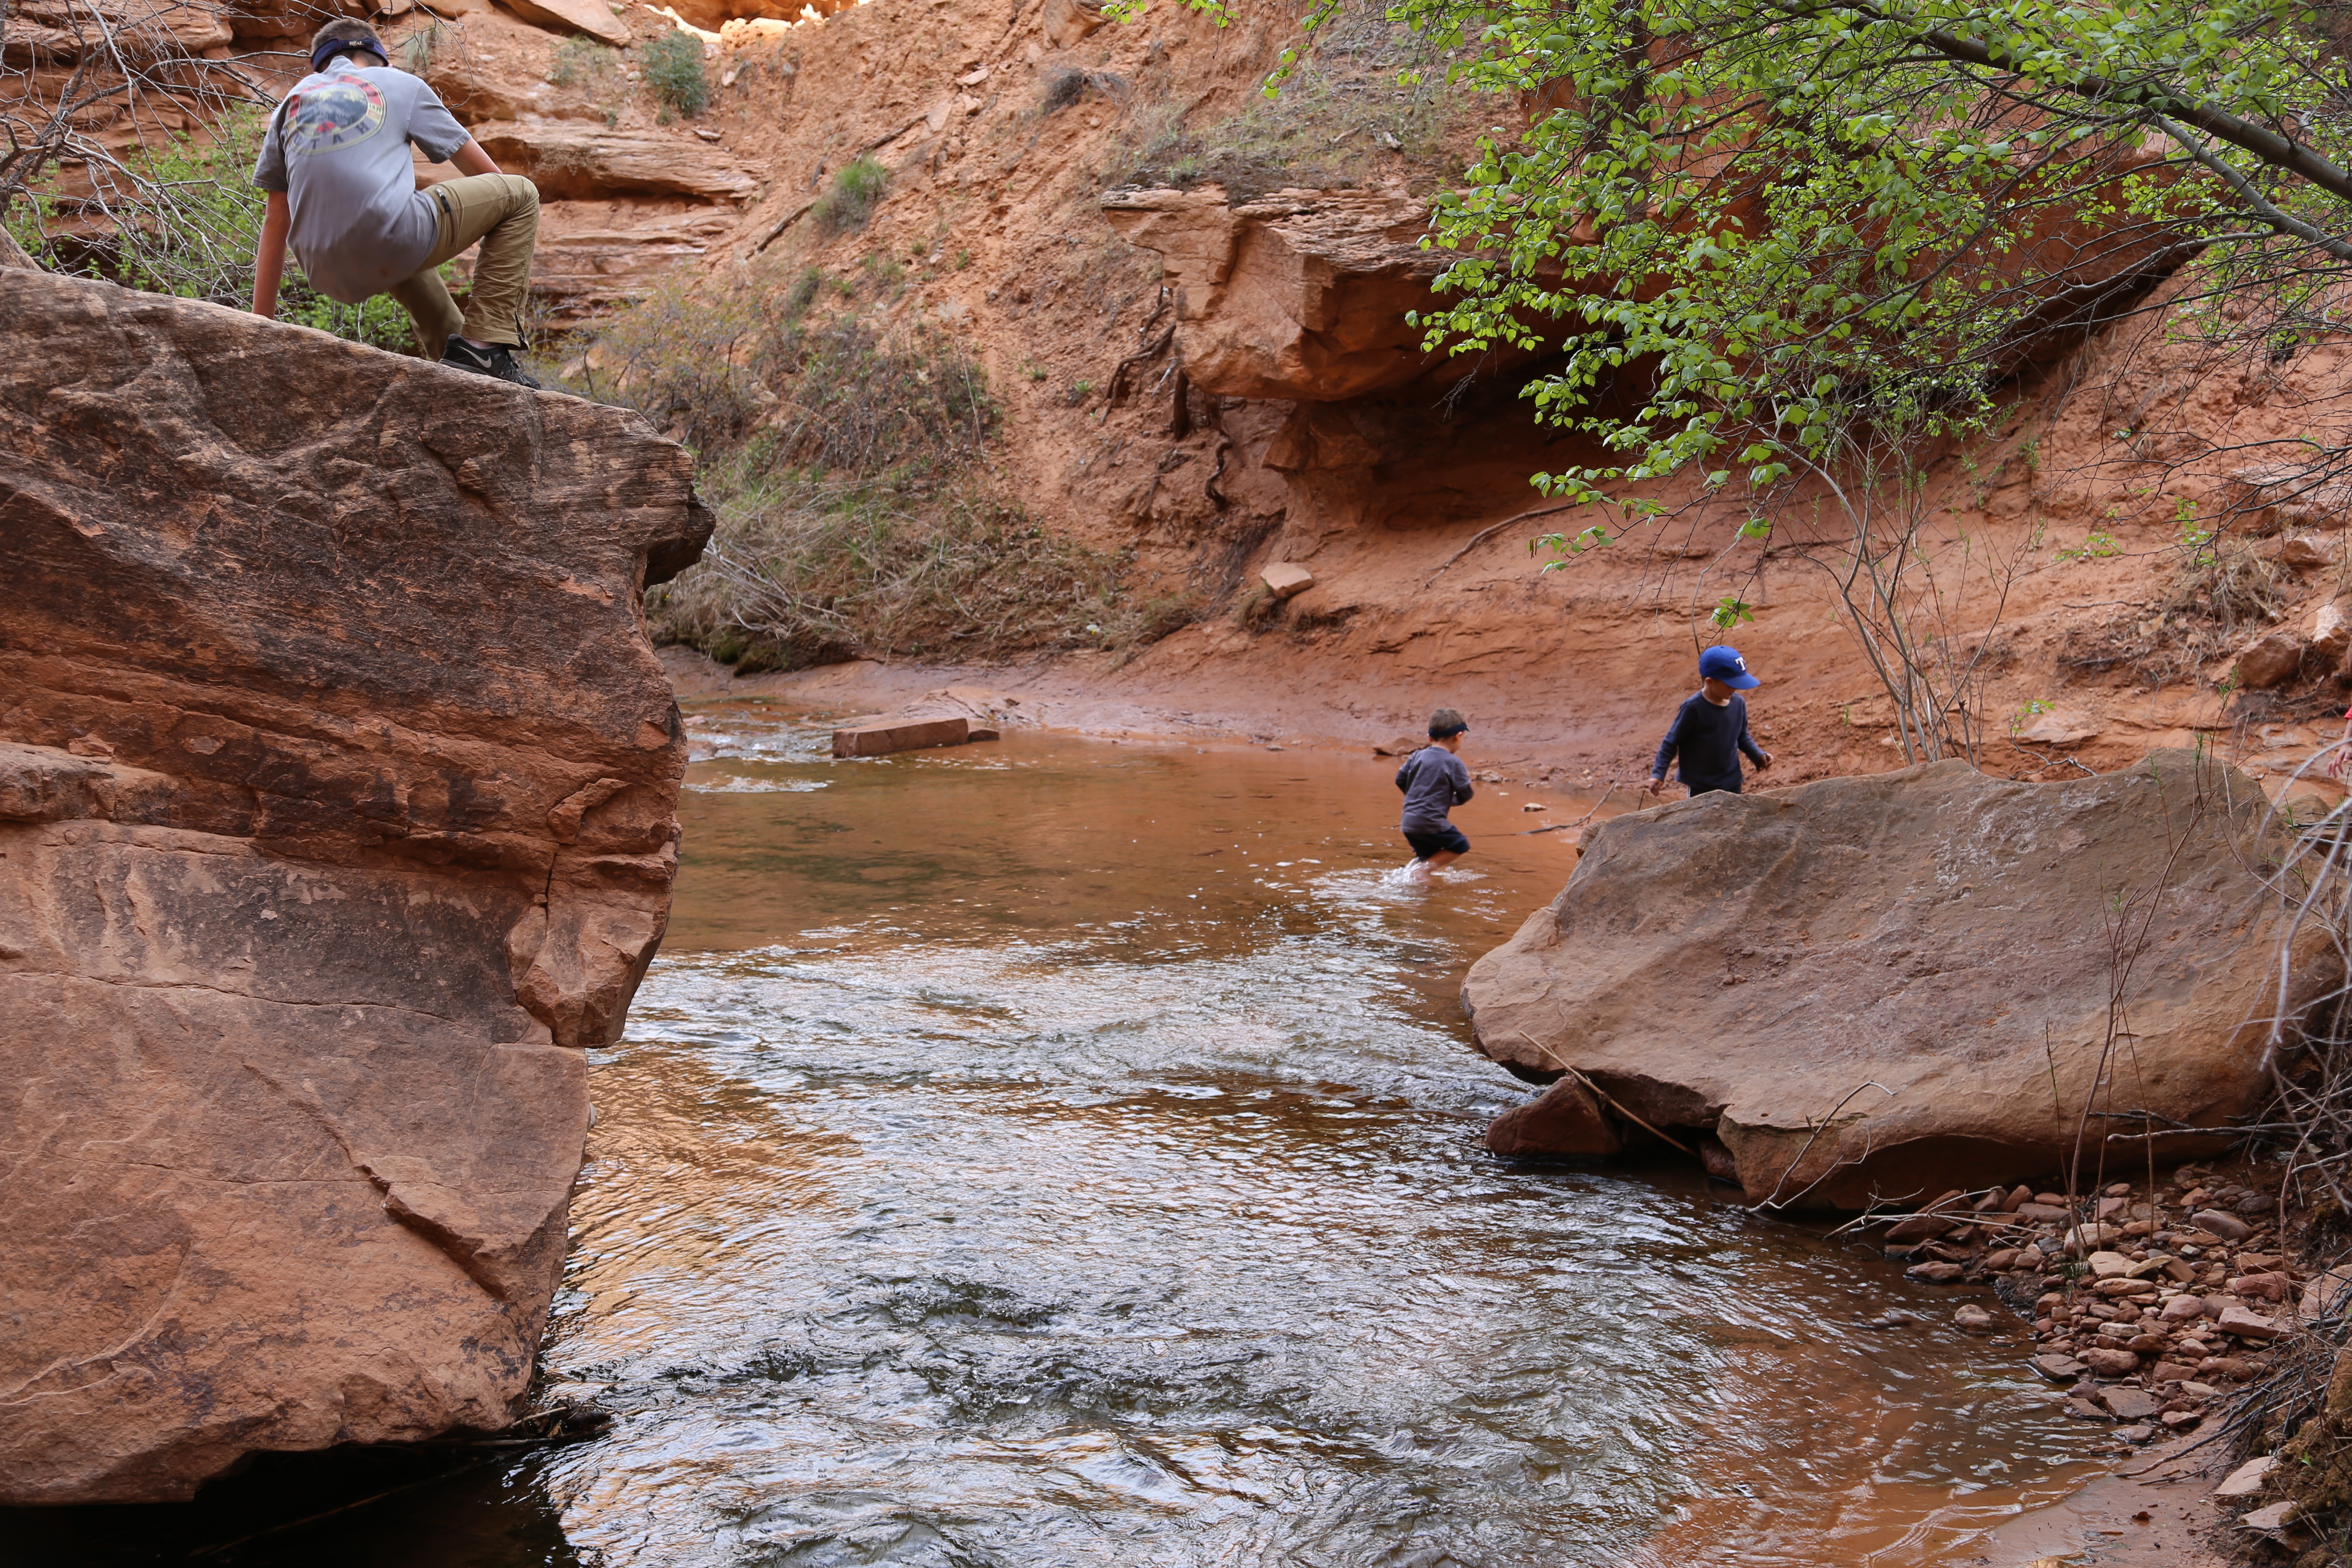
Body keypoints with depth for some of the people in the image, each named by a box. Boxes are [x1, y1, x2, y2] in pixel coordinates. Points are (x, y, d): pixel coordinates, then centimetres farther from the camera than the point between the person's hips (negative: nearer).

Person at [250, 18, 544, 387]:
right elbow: (483, 170, 24)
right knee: (520, 194, 15)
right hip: (393, 242, -5)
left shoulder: (292, 104, 24)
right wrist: (522, 229, 43)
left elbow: (276, 222, 21)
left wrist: (260, 326, 22)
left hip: (331, 276, 5)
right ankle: (484, 345, 4)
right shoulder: (401, 84, 17)